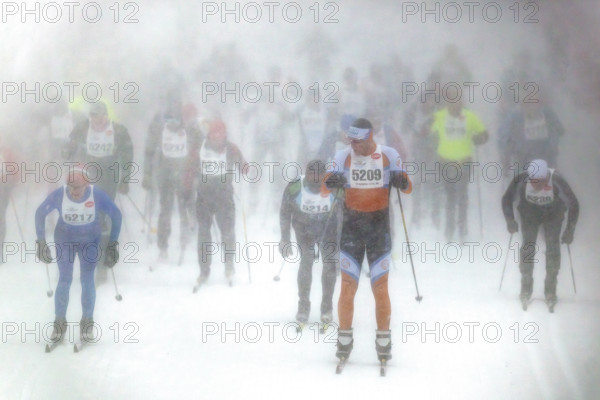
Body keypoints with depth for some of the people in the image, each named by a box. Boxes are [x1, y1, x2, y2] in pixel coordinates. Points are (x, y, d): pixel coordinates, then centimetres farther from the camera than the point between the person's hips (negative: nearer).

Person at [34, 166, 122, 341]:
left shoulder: (97, 195, -24)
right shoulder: (59, 195, -23)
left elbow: (116, 215, -9)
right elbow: (40, 213, -5)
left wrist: (113, 244, -9)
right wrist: (41, 242, -6)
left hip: (90, 240, 0)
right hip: (64, 238, 0)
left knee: (87, 280, -4)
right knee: (64, 280, -6)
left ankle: (87, 324, 7)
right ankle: (59, 322, 6)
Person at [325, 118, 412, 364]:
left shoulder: (389, 156, -2)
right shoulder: (342, 157, 0)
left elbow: (408, 187, 3)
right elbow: (325, 189, -4)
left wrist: (401, 182, -21)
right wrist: (332, 183, -28)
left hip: (380, 226, -1)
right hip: (351, 226, 1)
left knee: (380, 287, -2)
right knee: (348, 286, -3)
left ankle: (383, 341, 8)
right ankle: (344, 340, 6)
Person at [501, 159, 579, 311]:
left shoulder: (556, 181, -36)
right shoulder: (521, 180, -32)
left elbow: (573, 204, -22)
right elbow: (507, 199, -14)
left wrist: (570, 230, -21)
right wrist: (510, 220, -25)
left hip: (553, 214, -1)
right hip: (529, 212, 1)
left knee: (553, 247, -12)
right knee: (528, 246, -11)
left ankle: (550, 292, -1)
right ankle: (526, 290, 1)